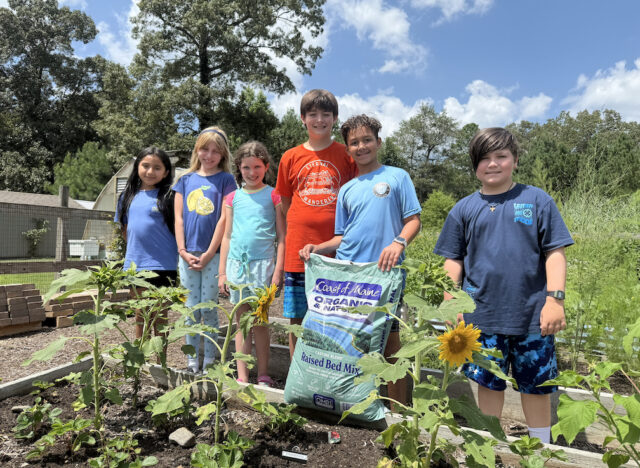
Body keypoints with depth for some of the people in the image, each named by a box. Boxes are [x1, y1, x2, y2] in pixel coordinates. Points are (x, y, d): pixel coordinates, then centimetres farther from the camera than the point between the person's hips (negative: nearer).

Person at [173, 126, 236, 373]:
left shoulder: (226, 180, 1)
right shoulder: (186, 180, 11)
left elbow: (224, 219, -6)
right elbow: (179, 217, 8)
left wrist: (208, 254, -11)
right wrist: (183, 251, -2)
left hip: (212, 255, -3)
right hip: (187, 255, 3)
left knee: (208, 309, 3)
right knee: (191, 310, 9)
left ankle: (209, 362, 15)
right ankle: (192, 362, 20)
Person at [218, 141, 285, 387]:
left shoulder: (273, 196, 2)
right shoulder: (233, 198, 11)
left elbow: (281, 236, 1)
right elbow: (227, 236, 13)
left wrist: (278, 270, -7)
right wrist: (222, 271, 9)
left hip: (263, 262, -3)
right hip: (236, 263, 3)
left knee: (260, 322, 2)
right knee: (241, 322, 8)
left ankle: (263, 376, 15)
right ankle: (242, 377, 16)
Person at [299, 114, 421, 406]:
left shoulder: (397, 177, 6)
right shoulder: (346, 190, 16)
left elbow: (414, 220, 1)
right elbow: (342, 237, 16)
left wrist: (398, 243, -18)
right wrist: (318, 248, -1)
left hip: (385, 272, -3)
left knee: (390, 340, 2)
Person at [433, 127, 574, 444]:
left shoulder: (537, 200, 1)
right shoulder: (464, 209, 5)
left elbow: (554, 252, -1)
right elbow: (453, 261, 7)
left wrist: (555, 299, -9)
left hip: (533, 314, -1)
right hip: (482, 314, 1)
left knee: (536, 385, 12)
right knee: (488, 381, 14)